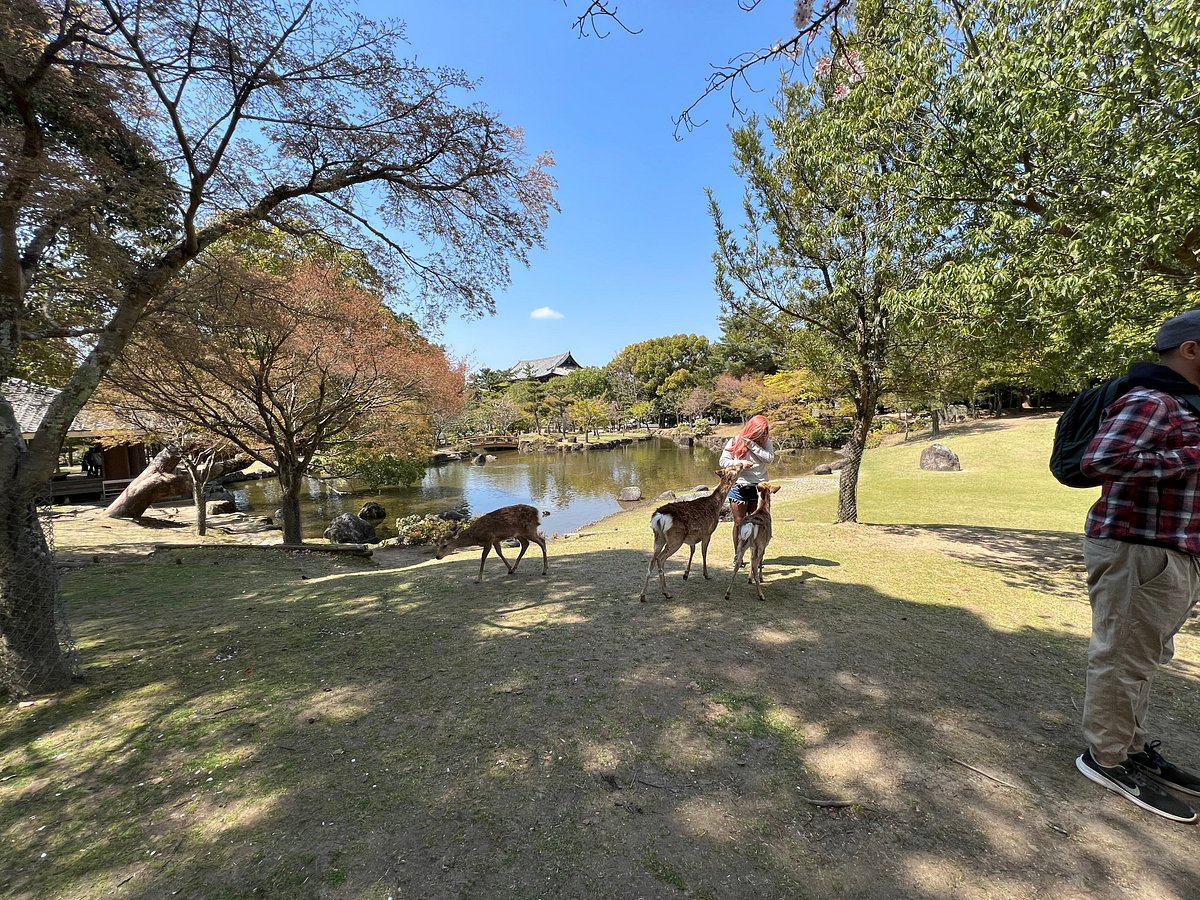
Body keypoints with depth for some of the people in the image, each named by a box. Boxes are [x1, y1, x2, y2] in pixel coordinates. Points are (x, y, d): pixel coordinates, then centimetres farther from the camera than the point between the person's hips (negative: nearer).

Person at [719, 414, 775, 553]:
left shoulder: (766, 442, 4)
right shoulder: (735, 441, -3)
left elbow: (770, 458, -14)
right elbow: (723, 461, -4)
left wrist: (753, 445, -17)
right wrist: (739, 463, -19)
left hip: (758, 488, 2)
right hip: (739, 487, -2)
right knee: (739, 523, 4)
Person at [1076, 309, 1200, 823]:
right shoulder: (1149, 402, -17)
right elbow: (1099, 460, -31)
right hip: (1138, 553, -10)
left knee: (1142, 658, 20)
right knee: (1122, 659, 1)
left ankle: (1133, 747, 35)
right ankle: (1107, 758, 16)